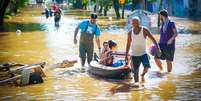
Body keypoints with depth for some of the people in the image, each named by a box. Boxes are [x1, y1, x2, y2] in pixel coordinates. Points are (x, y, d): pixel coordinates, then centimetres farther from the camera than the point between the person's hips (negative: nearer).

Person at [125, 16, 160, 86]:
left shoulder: (144, 30, -7)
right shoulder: (130, 33, 0)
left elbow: (152, 39, -6)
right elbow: (128, 44, 9)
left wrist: (157, 47, -18)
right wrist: (126, 55, 7)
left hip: (143, 53, -2)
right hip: (134, 54, 2)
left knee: (146, 67, -19)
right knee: (135, 71, 2)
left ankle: (142, 75, 12)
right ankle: (136, 82, 20)